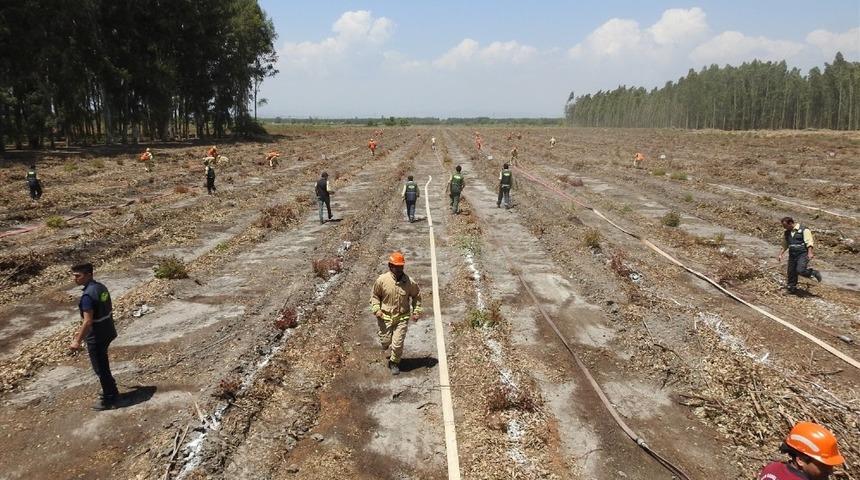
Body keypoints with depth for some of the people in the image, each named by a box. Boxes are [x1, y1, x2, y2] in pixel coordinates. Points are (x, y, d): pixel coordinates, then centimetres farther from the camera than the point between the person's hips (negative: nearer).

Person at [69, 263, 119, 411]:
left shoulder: (87, 295, -24)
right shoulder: (101, 287, 4)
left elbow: (88, 322, -26)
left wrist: (78, 341, -19)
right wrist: (81, 331, 24)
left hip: (96, 337, -9)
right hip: (107, 332, 9)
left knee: (100, 368, 5)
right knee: (103, 365, 24)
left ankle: (109, 400, 17)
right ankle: (112, 392, 37)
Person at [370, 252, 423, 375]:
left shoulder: (409, 282, -11)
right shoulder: (382, 280, -13)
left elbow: (416, 296, 8)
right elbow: (375, 296, 2)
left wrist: (416, 312, 2)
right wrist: (376, 309, -11)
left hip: (402, 317, 0)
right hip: (385, 316, 0)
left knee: (398, 344, 0)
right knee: (385, 341, 8)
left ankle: (394, 363, 26)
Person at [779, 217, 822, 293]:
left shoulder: (803, 230, -6)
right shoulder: (787, 233, 14)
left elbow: (809, 242, -13)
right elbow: (785, 246, 26)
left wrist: (810, 253, -23)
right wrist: (781, 254, 18)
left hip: (803, 254, -6)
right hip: (792, 255, 6)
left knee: (800, 270, -22)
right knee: (791, 273, 5)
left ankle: (814, 273, 5)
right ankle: (791, 288, 17)